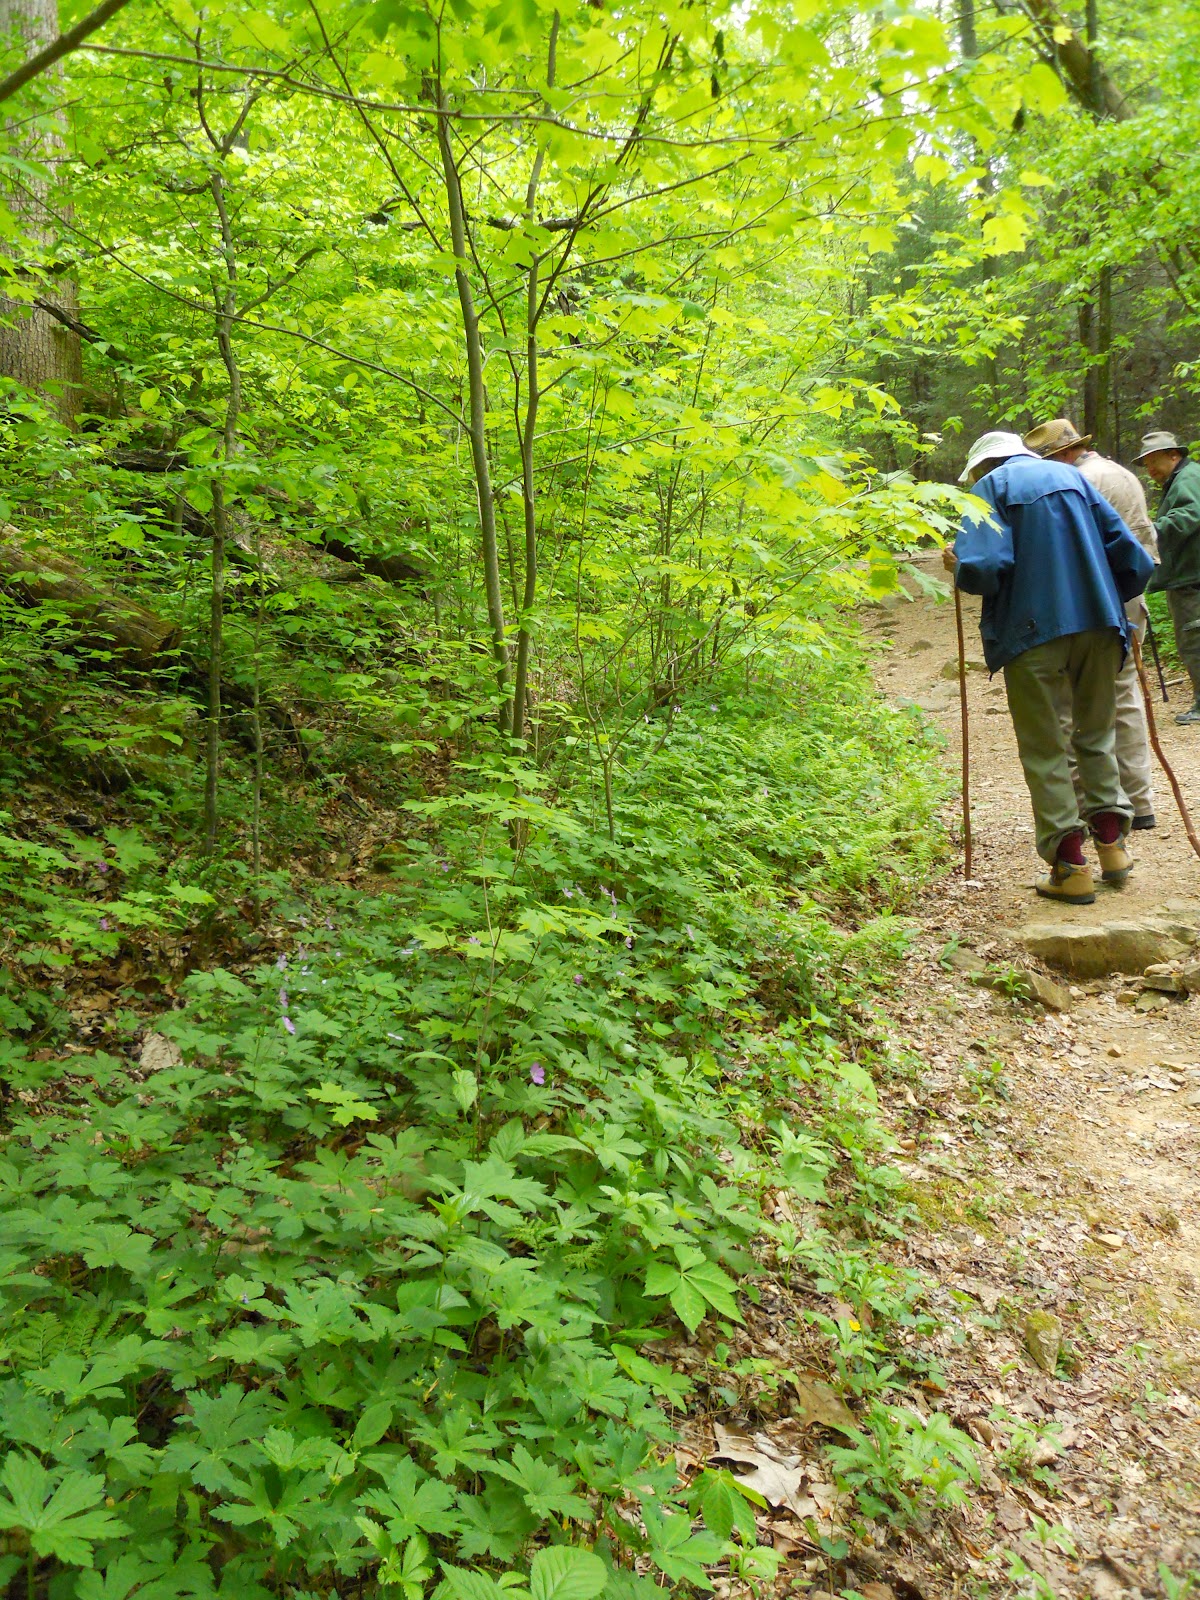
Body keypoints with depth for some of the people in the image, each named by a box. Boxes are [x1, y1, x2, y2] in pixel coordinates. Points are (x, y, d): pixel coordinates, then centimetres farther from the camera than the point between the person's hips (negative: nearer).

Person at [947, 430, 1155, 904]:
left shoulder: (991, 486, 2)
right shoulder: (1070, 475, 16)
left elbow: (983, 567, -15)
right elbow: (1133, 560, 10)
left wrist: (960, 569, 6)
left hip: (1032, 629, -4)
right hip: (1099, 622, 5)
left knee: (1044, 748, 5)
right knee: (1097, 732, 21)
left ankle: (1069, 865, 4)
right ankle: (1111, 841, 21)